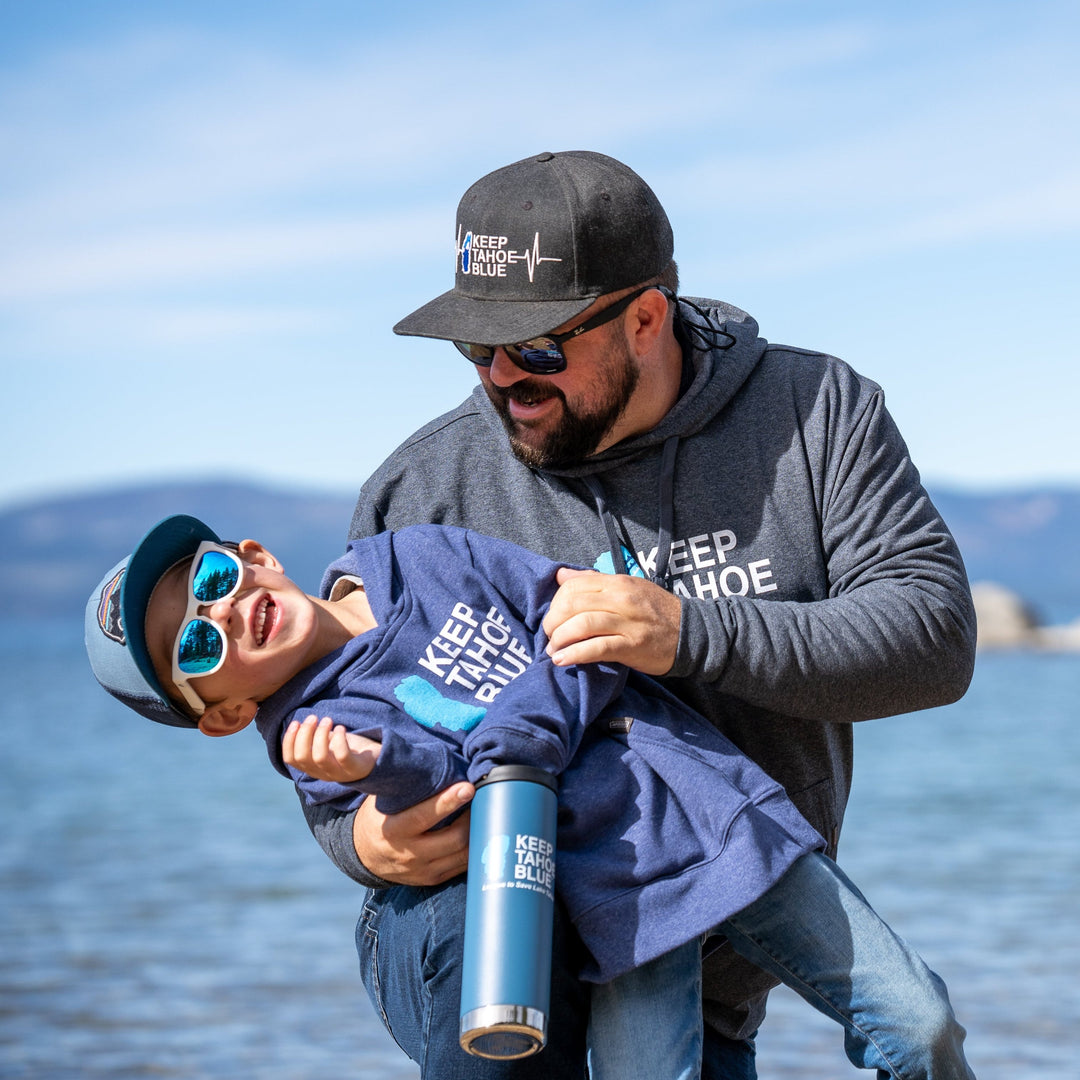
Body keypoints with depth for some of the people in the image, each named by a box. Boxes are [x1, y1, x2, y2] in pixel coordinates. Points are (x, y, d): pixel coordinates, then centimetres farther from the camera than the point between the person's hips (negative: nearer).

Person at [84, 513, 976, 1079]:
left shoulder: (423, 555, 7)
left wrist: (507, 737, -10)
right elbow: (455, 785, -17)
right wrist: (377, 768, -38)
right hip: (622, 893, -3)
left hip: (727, 811, 3)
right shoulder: (318, 725, -4)